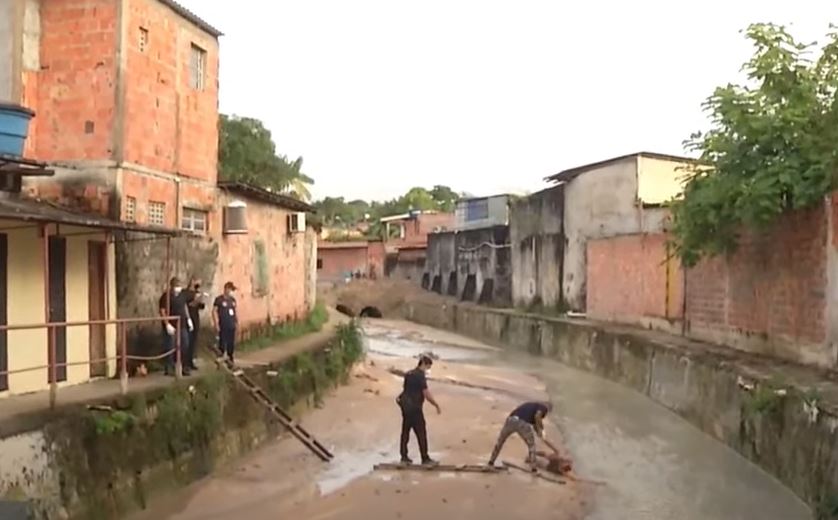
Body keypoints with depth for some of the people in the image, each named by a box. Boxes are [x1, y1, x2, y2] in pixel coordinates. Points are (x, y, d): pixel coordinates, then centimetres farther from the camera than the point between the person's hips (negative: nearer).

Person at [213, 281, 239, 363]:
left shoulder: (233, 300, 12)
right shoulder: (219, 299, -6)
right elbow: (214, 311, -7)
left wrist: (237, 322, 14)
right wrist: (216, 324, -11)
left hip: (232, 326, 6)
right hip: (223, 326, -6)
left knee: (231, 343, 9)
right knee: (222, 343, -5)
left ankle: (230, 359, 18)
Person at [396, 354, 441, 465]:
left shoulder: (409, 374, 10)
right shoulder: (420, 376, -17)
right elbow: (427, 395, -18)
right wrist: (437, 406, -8)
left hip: (405, 406, 9)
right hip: (414, 408, -9)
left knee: (405, 432, 13)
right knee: (421, 433, 0)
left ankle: (404, 457, 20)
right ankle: (425, 459, 6)